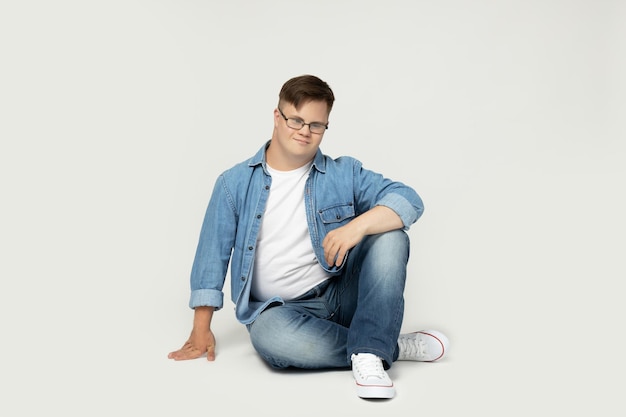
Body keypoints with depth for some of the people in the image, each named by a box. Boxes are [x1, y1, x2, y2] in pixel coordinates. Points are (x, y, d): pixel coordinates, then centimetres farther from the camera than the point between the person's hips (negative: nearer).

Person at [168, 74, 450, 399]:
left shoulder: (344, 174, 4)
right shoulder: (234, 183, 5)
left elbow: (409, 201, -8)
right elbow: (213, 253, 6)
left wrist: (357, 226, -28)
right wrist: (201, 329, 2)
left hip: (341, 295, 1)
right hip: (280, 308, -1)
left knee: (389, 236, -21)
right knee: (270, 335, -36)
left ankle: (369, 354, -28)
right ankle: (393, 346, -17)